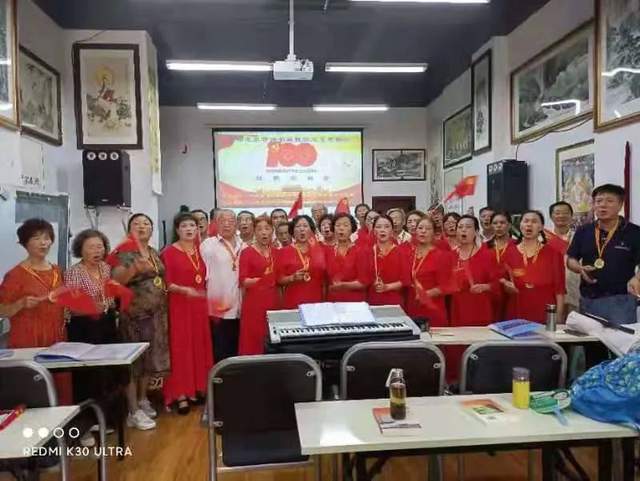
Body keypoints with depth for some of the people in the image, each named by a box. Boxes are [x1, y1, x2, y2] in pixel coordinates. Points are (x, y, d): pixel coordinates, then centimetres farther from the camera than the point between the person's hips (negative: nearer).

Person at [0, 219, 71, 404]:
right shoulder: (16, 274, -7)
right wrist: (22, 303, -21)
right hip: (28, 343, -5)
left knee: (61, 391, 3)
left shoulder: (56, 271, 10)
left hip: (57, 340, 5)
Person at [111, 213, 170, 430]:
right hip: (134, 315, -7)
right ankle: (133, 411, 6)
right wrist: (135, 268, -39)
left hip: (156, 314, 7)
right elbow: (115, 279, -24)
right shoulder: (125, 253, -9)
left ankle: (142, 399, 30)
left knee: (150, 358, 14)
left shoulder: (155, 253, 12)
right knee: (133, 360, -1)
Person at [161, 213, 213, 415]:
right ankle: (179, 394, 6)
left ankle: (196, 389, 21)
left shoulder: (200, 251, 11)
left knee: (199, 347, 9)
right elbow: (166, 283, -11)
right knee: (180, 347, -2)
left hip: (199, 305, 6)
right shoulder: (169, 252, -7)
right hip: (179, 306, -6)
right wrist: (184, 290, -25)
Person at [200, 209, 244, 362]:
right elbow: (204, 274, -5)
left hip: (240, 307, 4)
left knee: (237, 349, 11)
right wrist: (212, 305, -7)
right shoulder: (208, 245, -1)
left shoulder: (243, 246, 13)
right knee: (220, 351, 1)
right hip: (218, 308, -4)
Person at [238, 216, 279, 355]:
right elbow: (243, 281, -10)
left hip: (273, 301, 5)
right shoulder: (247, 252, -4)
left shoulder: (275, 252, 12)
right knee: (253, 339, -5)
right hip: (254, 301, -4)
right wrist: (257, 280, -24)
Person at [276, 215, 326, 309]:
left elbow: (325, 277, 12)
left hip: (316, 302, 2)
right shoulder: (284, 252, 2)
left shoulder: (320, 250, 8)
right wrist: (292, 278, -13)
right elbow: (279, 279, 1)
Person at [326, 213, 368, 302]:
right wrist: (332, 287, -3)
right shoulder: (328, 252, 6)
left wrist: (342, 285, -17)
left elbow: (363, 282, -9)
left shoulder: (358, 252, -5)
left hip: (355, 301, -3)